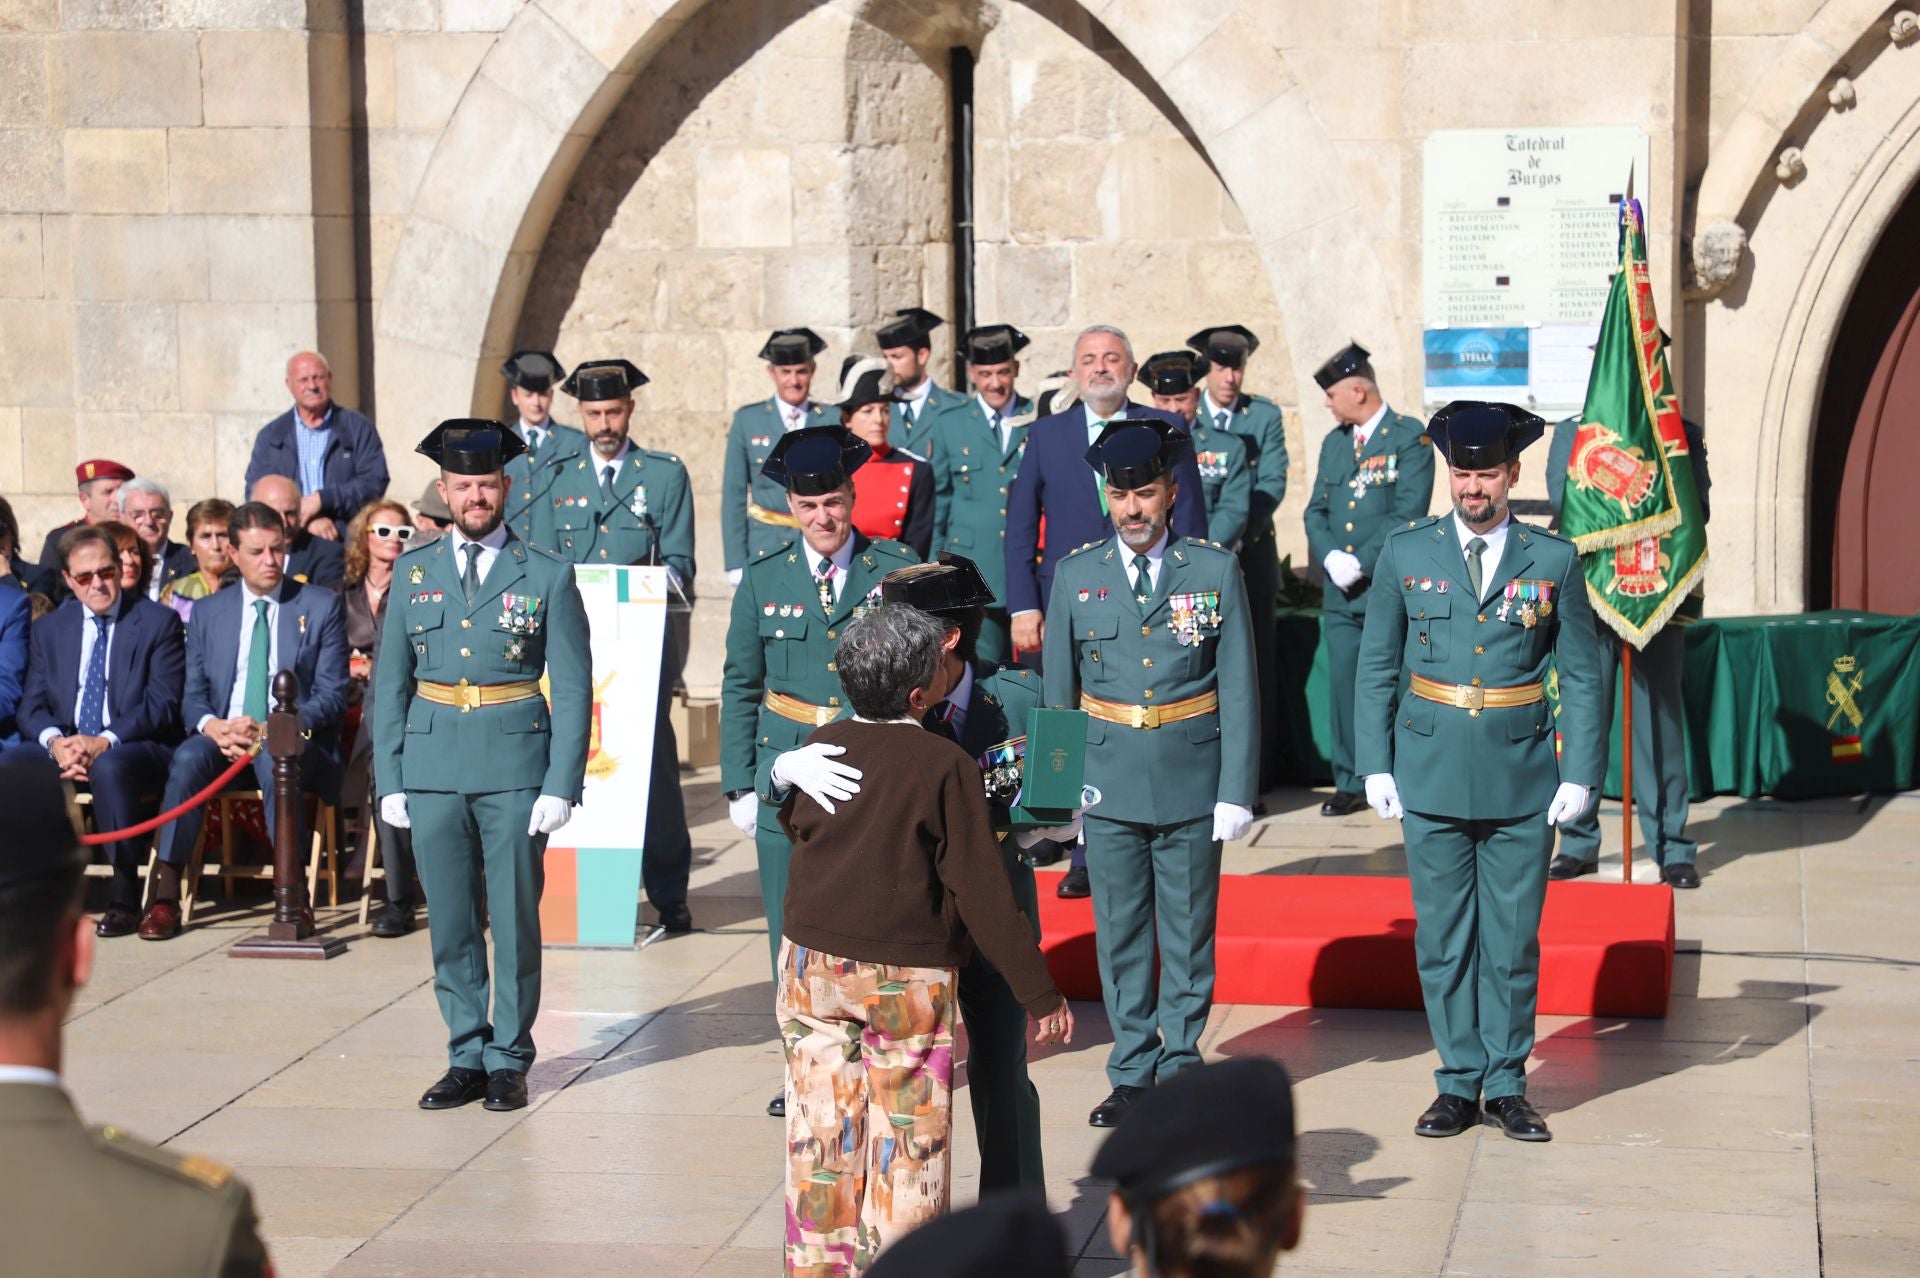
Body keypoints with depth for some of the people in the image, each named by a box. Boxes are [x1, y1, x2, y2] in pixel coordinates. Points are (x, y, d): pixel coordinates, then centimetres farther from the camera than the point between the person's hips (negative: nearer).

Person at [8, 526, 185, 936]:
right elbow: (32, 706, 7)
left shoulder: (158, 622, 1)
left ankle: (124, 897, -29)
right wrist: (55, 742, -17)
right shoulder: (50, 628, 14)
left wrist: (104, 743, -22)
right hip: (64, 745, 4)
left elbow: (163, 705, -8)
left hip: (135, 749, -4)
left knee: (109, 766, -39)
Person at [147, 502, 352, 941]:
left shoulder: (322, 606, 7)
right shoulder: (207, 612, 15)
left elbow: (333, 694, 0)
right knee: (188, 757, -31)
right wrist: (212, 726, -13)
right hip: (224, 739, 2)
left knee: (275, 757, -38)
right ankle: (165, 894, -33)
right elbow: (193, 695, 11)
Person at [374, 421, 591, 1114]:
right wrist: (389, 780, 3)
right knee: (450, 922, 7)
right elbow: (390, 683, 10)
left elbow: (573, 688, -1)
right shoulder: (415, 571, 8)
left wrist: (562, 785, -9)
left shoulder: (548, 575, 1)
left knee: (515, 918, 2)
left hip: (514, 769, -2)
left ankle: (509, 1058, 13)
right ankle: (467, 1056, 17)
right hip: (432, 766, 2)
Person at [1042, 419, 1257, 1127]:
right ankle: (1133, 1073, 18)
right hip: (1107, 786, 1)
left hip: (1192, 783, -1)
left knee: (1189, 933, 7)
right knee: (1120, 935, 7)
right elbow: (1058, 692, 8)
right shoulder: (1076, 575, 3)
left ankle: (1180, 1066, 19)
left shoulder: (1216, 570, -2)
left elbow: (1239, 690, -1)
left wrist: (1237, 793, -6)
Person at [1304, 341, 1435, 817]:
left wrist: (1361, 564, -13)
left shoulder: (1410, 437, -4)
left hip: (1391, 588, -6)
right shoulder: (1333, 442, 17)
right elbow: (1316, 510, 14)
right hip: (1341, 595, 6)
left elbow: (1408, 512, -11)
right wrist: (1330, 558, -5)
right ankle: (1349, 783, 12)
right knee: (1342, 684, 4)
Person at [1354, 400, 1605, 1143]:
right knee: (1442, 939, 5)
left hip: (1521, 776, -1)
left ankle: (1507, 1085, 15)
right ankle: (1459, 1083, 15)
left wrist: (1579, 774, -2)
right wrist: (1374, 766, 1)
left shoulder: (1553, 560, 1)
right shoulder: (1405, 553, 3)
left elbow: (1581, 675, 5)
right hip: (1432, 774, 1)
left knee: (1513, 940, 4)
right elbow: (1376, 669, 7)